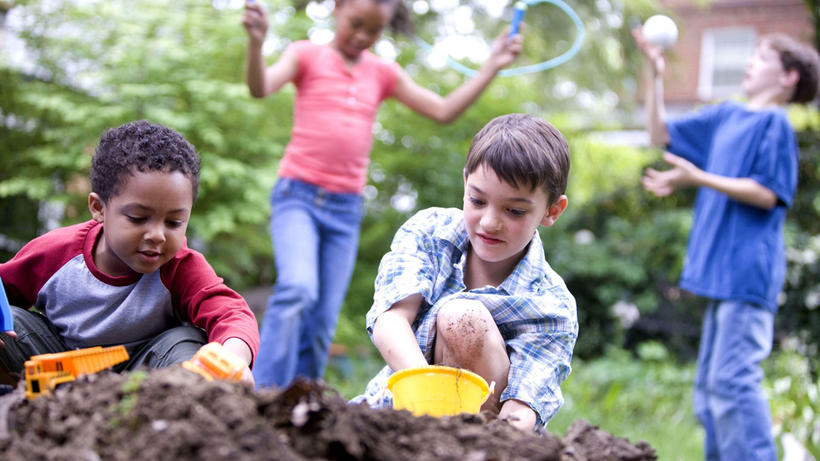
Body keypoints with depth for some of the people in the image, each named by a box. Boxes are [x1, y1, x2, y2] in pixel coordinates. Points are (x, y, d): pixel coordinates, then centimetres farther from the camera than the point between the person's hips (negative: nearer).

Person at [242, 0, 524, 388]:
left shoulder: (382, 73, 14)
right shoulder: (307, 55, 4)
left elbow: (443, 111, 14)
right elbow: (260, 89, -14)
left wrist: (491, 67, 9)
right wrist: (256, 41, -32)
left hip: (345, 209, 4)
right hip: (298, 196, -4)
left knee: (322, 323, 0)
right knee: (297, 290, -26)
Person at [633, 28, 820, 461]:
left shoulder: (775, 122, -6)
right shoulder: (724, 116, 17)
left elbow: (767, 194, -14)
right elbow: (662, 134, 22)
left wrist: (698, 178, -18)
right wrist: (655, 73, 13)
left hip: (748, 275, -9)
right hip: (722, 276, 9)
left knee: (731, 380, -13)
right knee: (709, 385, 13)